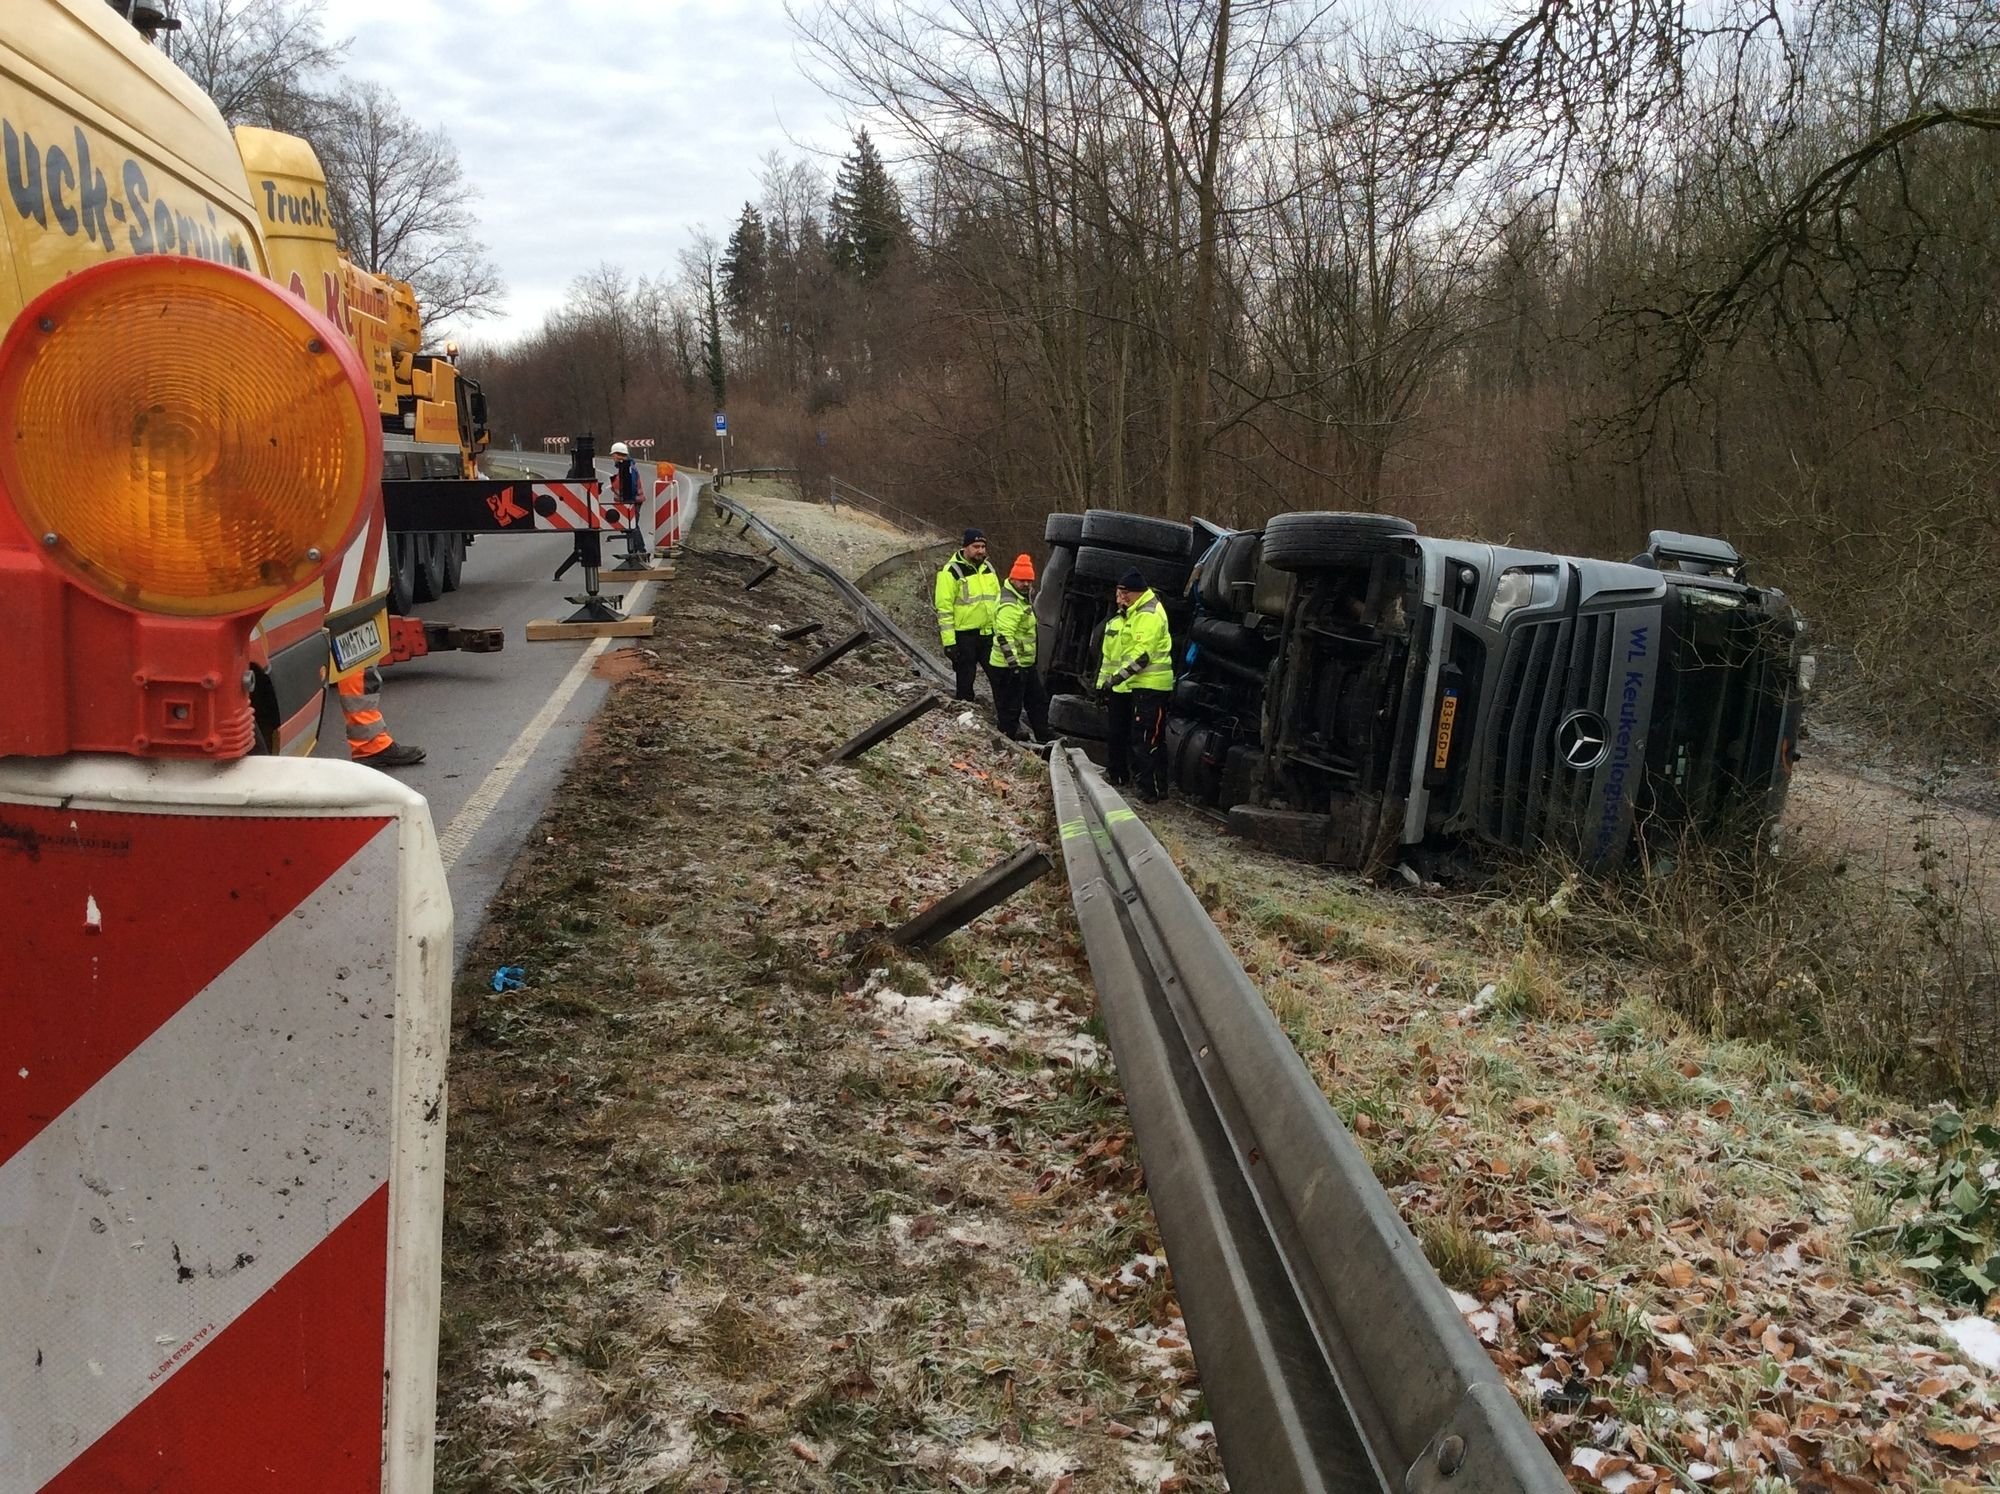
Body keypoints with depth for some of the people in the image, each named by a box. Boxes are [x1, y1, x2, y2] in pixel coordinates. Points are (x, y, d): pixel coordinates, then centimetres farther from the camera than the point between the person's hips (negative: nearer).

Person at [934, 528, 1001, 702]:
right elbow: (944, 609, -13)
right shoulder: (951, 572, -11)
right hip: (965, 636, -6)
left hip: (989, 634, 6)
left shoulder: (988, 568, 10)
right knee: (965, 683, 5)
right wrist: (949, 641, -16)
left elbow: (998, 599, 20)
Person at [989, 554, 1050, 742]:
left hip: (1026, 664, 11)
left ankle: (1044, 739, 27)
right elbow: (1004, 636, -29)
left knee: (1038, 701, 18)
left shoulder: (1022, 599, 14)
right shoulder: (1009, 605, -21)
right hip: (1010, 667, -11)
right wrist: (1013, 663, -32)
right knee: (1010, 707, -3)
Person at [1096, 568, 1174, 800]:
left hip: (1149, 686, -11)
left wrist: (1120, 675, -24)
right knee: (1116, 733, 19)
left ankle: (1154, 788, -10)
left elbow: (1143, 653, -22)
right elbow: (1109, 653, 26)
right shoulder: (1122, 616, 19)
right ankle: (1118, 776, 34)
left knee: (1148, 740, -11)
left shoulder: (1149, 615, -14)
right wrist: (1103, 681, 25)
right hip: (1123, 686, 11)